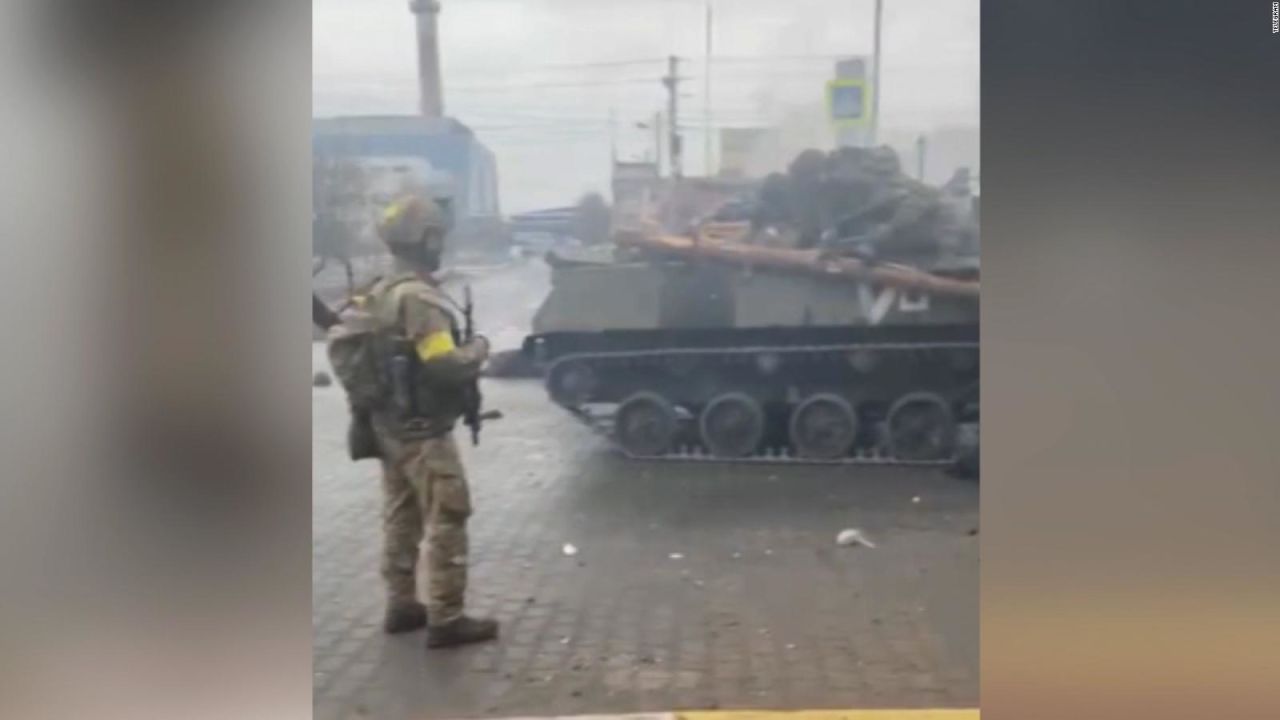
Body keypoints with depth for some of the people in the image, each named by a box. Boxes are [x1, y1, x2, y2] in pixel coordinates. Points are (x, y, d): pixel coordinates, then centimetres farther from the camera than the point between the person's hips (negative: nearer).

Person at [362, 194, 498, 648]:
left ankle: (401, 605, 26)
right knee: (446, 522, -3)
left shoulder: (380, 293, 9)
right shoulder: (419, 297, -22)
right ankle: (446, 619, 1)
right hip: (423, 432, -10)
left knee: (400, 518, 17)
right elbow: (445, 365, -27)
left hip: (388, 426, 10)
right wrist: (479, 349, -8)